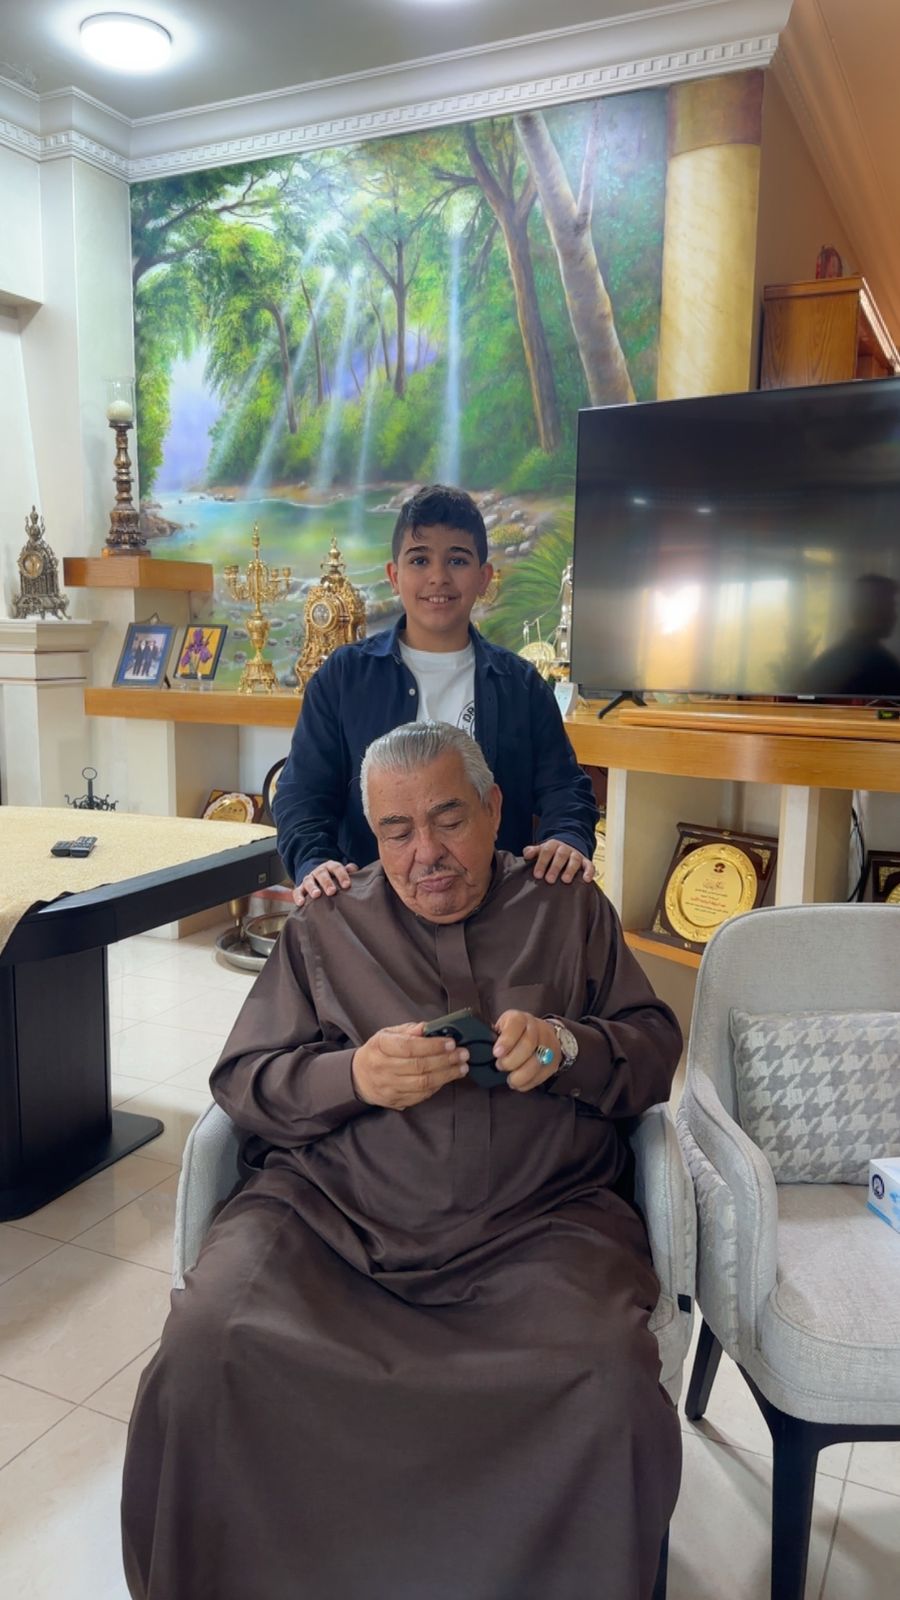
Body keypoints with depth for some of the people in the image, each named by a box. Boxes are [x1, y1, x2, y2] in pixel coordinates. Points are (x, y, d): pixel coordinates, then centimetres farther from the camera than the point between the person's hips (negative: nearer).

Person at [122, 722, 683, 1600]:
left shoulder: (571, 911, 15)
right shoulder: (324, 925, 14)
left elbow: (655, 1051, 12)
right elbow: (240, 1078, 10)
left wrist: (566, 1046, -10)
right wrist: (350, 1076, -11)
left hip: (535, 1225, 0)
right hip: (325, 1213, 1)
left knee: (612, 1385, -28)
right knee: (204, 1349, -25)